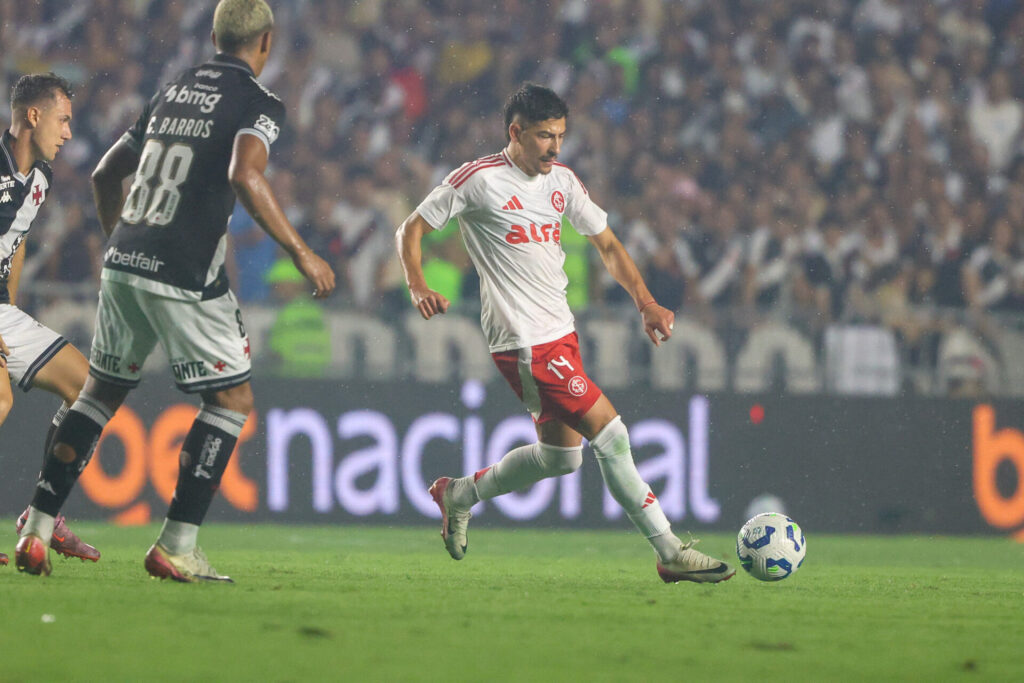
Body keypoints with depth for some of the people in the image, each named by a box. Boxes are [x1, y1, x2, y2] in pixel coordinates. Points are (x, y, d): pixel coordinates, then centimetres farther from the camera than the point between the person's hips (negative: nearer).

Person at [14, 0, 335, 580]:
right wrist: (301, 253, -18)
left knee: (102, 391, 19)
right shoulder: (258, 103, -4)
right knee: (232, 400, 6)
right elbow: (244, 175, -23)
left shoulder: (173, 91, 17)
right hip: (184, 279, -7)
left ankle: (38, 532, 14)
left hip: (124, 265, 7)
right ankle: (176, 547, -1)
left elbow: (106, 173, 23)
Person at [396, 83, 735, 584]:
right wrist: (418, 287, -21)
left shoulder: (562, 180, 10)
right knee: (611, 435, -13)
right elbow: (411, 230, -3)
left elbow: (606, 245, 15)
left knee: (560, 457, 15)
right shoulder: (479, 179, -10)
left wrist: (645, 302, 1)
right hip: (524, 341, -9)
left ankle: (456, 496, 34)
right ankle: (670, 553, -9)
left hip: (560, 333, 9)